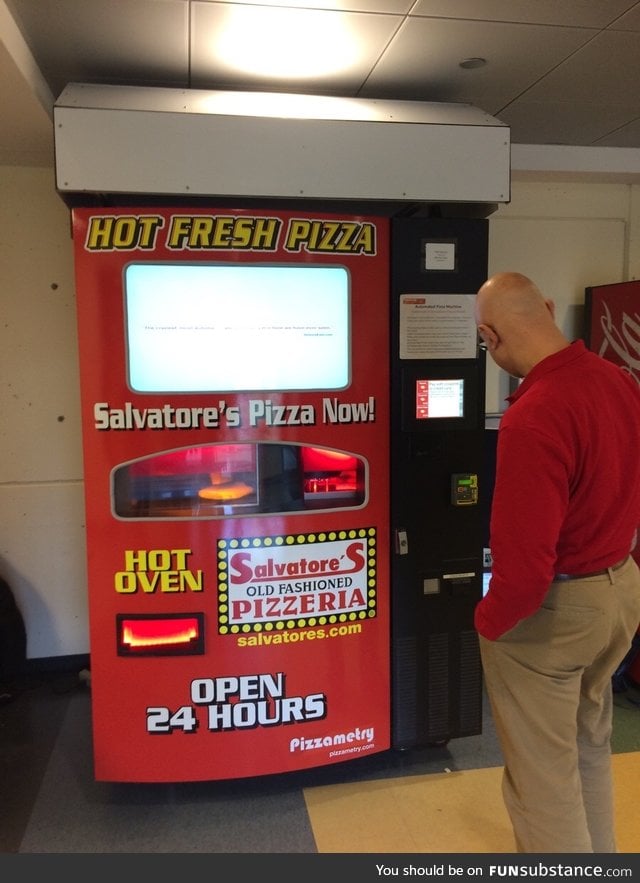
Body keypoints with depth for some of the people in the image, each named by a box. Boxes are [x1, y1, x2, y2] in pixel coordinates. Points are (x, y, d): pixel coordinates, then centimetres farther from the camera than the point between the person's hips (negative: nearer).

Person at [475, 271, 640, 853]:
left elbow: (525, 565, -30)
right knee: (591, 745, 29)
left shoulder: (533, 418, -30)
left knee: (543, 774, 14)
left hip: (550, 610, -9)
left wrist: (489, 620, -11)